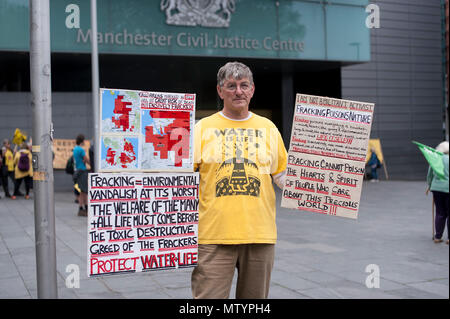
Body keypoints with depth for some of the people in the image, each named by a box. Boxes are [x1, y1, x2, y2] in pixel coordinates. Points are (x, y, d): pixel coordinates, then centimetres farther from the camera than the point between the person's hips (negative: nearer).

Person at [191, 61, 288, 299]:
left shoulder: (268, 128, 12)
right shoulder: (203, 128, 5)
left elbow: (283, 175, 17)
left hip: (260, 234, 3)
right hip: (213, 235, -2)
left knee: (255, 296, 11)